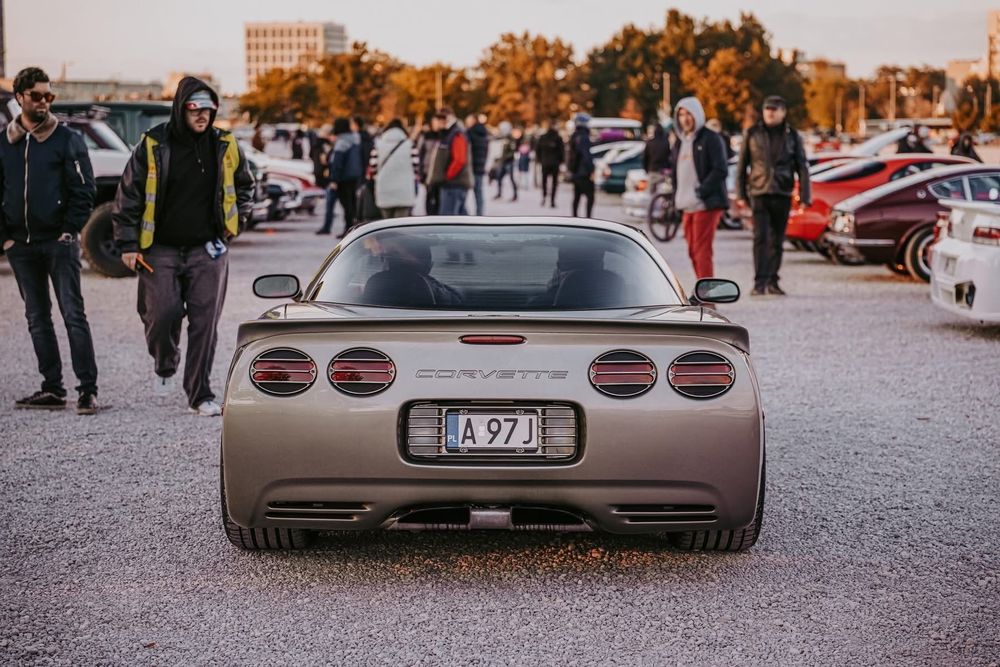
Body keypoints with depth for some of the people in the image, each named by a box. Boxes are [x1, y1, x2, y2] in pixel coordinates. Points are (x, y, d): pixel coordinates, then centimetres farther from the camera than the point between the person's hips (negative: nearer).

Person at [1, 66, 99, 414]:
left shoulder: (67, 139, -1)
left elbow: (84, 190, -3)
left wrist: (69, 231, -11)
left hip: (59, 242, -4)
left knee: (73, 314, -8)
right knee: (37, 318, 8)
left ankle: (88, 389, -8)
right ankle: (52, 389, 14)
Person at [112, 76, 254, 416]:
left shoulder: (225, 146, 4)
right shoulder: (154, 145, -5)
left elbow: (245, 186, 22)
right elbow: (128, 194, 0)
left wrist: (235, 222, 9)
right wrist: (128, 244, -4)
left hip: (208, 249, 2)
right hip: (160, 250, -2)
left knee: (205, 321, -2)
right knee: (162, 314, -9)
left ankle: (200, 394, 6)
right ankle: (164, 366, 23)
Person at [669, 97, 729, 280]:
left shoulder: (710, 139, -6)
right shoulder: (679, 142, 17)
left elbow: (721, 170, -13)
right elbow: (675, 170, 24)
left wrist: (700, 192, -19)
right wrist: (677, 196, 9)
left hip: (706, 205, -8)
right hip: (687, 206, 8)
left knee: (702, 251, -12)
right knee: (693, 252, 10)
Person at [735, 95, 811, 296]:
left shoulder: (792, 136, 4)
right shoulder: (752, 134, 2)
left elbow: (802, 168, 4)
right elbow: (742, 165, 6)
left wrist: (805, 197, -3)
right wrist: (741, 194, 3)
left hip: (782, 195, 2)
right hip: (759, 194, -2)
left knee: (777, 240, 8)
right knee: (760, 238, -12)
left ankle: (772, 281, 18)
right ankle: (759, 282, -14)